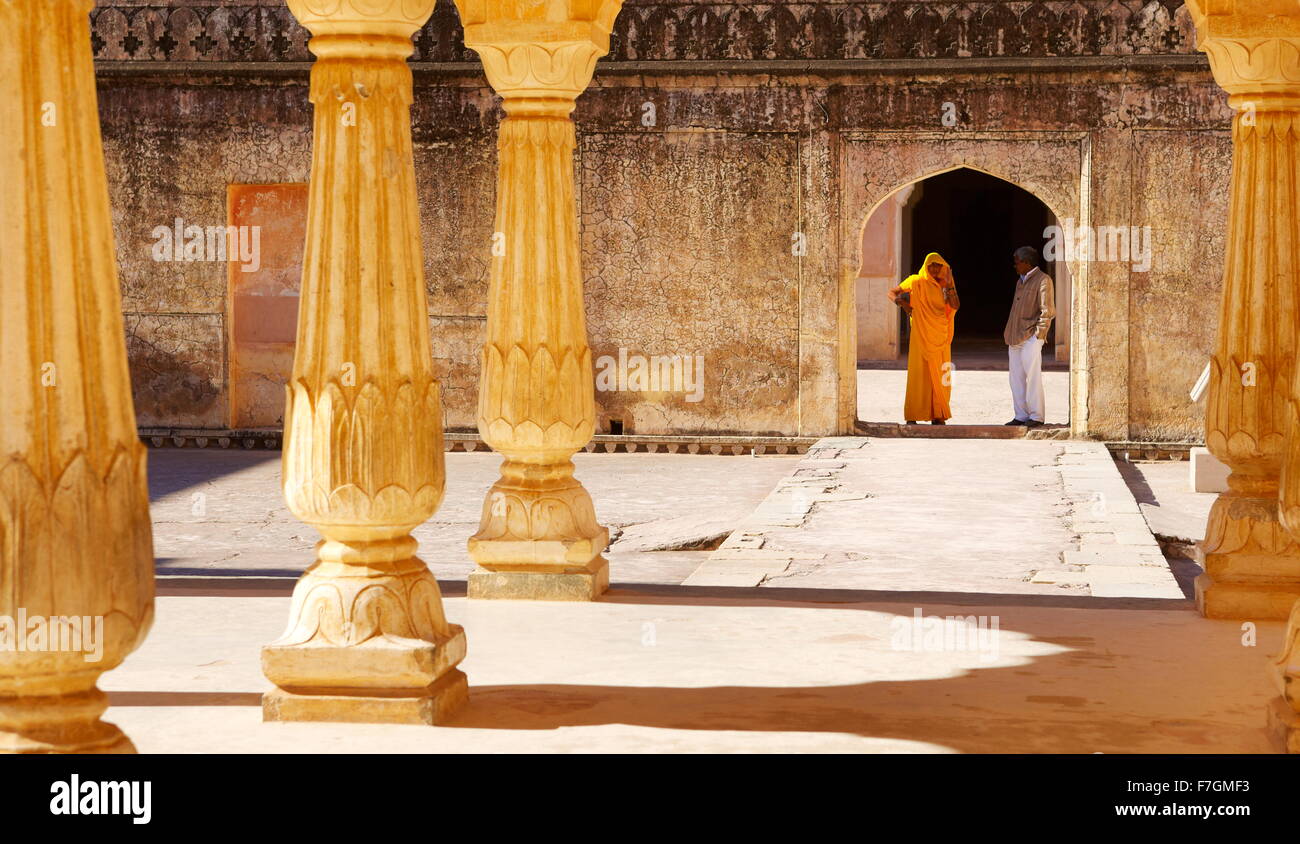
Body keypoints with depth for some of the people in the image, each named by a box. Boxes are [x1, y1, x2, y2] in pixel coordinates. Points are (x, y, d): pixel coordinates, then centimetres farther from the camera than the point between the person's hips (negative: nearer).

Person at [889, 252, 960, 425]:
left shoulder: (946, 286, 11)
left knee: (939, 375, 3)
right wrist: (901, 302, -14)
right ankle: (911, 417, -6)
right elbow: (892, 293, 6)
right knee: (918, 373, -7)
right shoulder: (917, 282, 2)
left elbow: (956, 305, -4)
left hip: (941, 338, 4)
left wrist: (949, 283, -10)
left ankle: (937, 416, 9)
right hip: (922, 336, -4)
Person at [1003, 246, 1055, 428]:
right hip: (1015, 338, 9)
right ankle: (1021, 415, 13)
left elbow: (1047, 310, -12)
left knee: (1032, 377, -8)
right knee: (1017, 378, 8)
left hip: (1031, 338, -9)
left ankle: (1036, 416, -4)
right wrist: (1009, 335, 17)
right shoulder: (1021, 281, 20)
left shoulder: (1043, 280, -6)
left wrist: (1039, 333, -15)